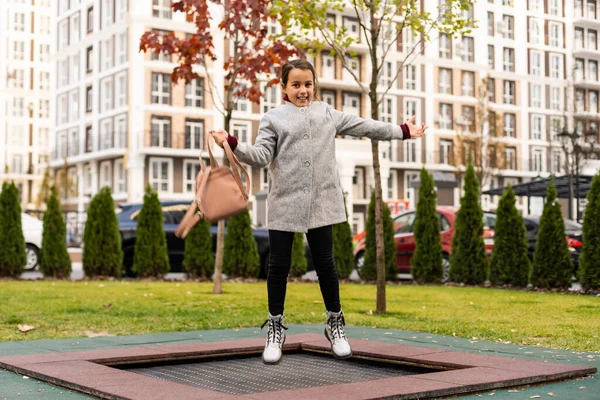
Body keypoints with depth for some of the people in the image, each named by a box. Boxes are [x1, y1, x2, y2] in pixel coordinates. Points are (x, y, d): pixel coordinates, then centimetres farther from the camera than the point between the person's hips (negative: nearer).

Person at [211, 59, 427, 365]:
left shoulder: (327, 114, 12)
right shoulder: (273, 118, 2)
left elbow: (363, 127, 18)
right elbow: (261, 156, -7)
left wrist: (403, 131, 23)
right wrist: (233, 144, -24)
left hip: (320, 203, 2)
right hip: (284, 204, -2)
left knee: (325, 263, 8)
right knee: (279, 266, 4)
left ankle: (335, 323, 24)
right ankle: (275, 328, 18)